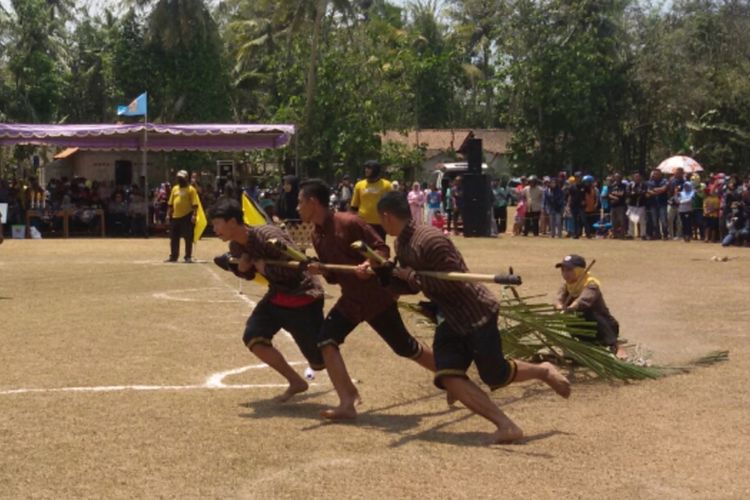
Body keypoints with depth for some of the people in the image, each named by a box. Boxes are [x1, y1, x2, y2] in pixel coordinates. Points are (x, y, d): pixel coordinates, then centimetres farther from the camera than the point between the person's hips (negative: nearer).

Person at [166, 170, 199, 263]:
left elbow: (194, 204, -10)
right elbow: (170, 203, 15)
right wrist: (168, 214, 9)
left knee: (188, 238, -1)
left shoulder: (191, 189, -4)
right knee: (174, 238, 10)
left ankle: (188, 257, 5)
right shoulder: (174, 189, 14)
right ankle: (173, 256, 19)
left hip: (186, 217, -6)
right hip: (175, 217, 6)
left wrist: (194, 215, -19)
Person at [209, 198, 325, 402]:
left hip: (303, 298, -8)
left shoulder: (267, 236, -28)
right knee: (253, 337, -10)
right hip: (276, 296, 8)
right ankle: (296, 382, 7)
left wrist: (265, 267, -24)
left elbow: (296, 267, -32)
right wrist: (241, 267, -7)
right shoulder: (236, 246, -2)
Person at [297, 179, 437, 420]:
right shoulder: (317, 236, 4)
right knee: (326, 340, -14)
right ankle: (347, 404, -15)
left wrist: (368, 264, -36)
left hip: (377, 297, -7)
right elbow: (334, 276, 10)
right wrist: (319, 270, -11)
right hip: (350, 300, 7)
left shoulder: (349, 223, -19)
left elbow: (382, 249, -17)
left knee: (405, 348, 4)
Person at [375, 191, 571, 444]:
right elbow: (410, 286, 14)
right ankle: (506, 426, -10)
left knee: (495, 375, 0)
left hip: (475, 312, -8)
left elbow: (451, 282, -28)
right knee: (448, 377, -10)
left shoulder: (430, 240, -25)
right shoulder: (402, 245, 5)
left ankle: (543, 371, 29)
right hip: (450, 318, 8)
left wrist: (412, 276, -22)